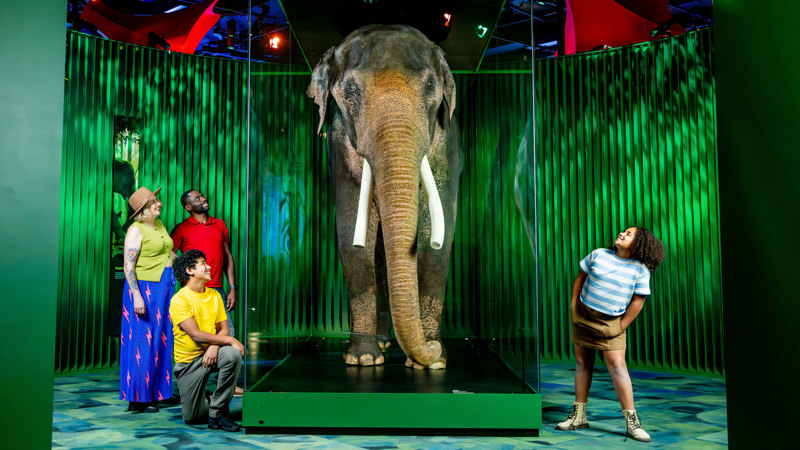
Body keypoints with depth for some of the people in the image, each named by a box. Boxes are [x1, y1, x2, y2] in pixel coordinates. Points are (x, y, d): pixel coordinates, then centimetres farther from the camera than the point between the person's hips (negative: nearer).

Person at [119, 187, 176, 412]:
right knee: (143, 342, -3)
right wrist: (137, 296, -21)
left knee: (161, 341, 10)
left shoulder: (159, 224, 13)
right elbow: (128, 266, -16)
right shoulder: (136, 230, -11)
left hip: (164, 287, 8)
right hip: (145, 287, -8)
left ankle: (155, 391, 19)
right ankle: (138, 398, 5)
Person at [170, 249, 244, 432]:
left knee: (233, 355, -32)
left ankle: (218, 412, -16)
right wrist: (230, 340, -23)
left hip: (211, 353, 4)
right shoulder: (179, 299, -13)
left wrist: (215, 346, -19)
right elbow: (196, 335, -21)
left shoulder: (214, 295, 4)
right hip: (188, 360, -3)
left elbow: (224, 329, 2)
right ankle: (208, 400, 31)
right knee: (192, 418, -7)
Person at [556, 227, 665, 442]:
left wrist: (622, 326, -9)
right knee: (582, 362, 8)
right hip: (582, 316, 3)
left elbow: (638, 301, -7)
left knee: (617, 364, -13)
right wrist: (572, 306, 4)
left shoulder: (640, 269, -7)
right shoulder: (598, 255, -1)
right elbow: (580, 278, 7)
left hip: (611, 321, -3)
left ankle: (632, 421, -6)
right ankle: (579, 416, 17)